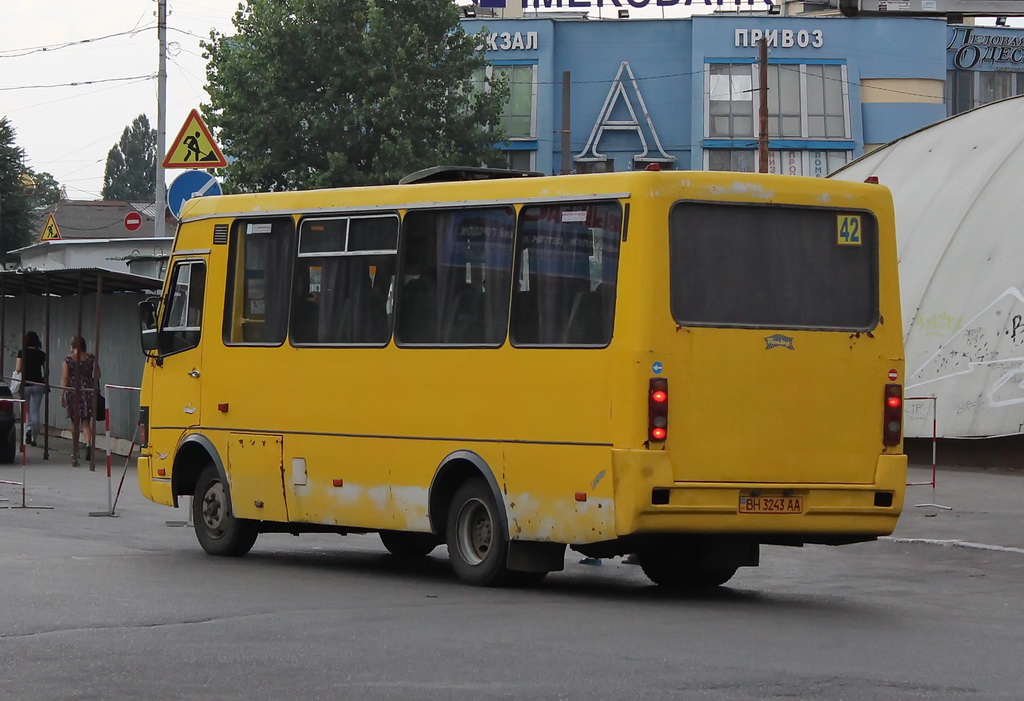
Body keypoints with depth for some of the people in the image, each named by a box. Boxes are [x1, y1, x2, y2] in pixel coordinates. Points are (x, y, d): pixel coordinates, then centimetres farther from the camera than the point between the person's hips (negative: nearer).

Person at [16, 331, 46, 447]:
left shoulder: (22, 353, -6)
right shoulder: (41, 354, 1)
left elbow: (18, 369, -10)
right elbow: (46, 371, 2)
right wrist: (45, 383, 15)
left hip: (26, 384, -2)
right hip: (38, 384, 2)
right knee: (35, 411, 7)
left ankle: (28, 429, -12)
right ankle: (34, 438, 7)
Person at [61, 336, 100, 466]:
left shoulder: (69, 359, -3)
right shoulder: (91, 358, 1)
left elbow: (65, 377, -6)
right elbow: (97, 375, 4)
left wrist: (62, 394, -4)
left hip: (72, 391, -1)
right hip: (88, 391, 1)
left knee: (75, 422, 12)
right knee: (86, 421, 4)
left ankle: (75, 452, 19)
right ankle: (88, 443, -23)